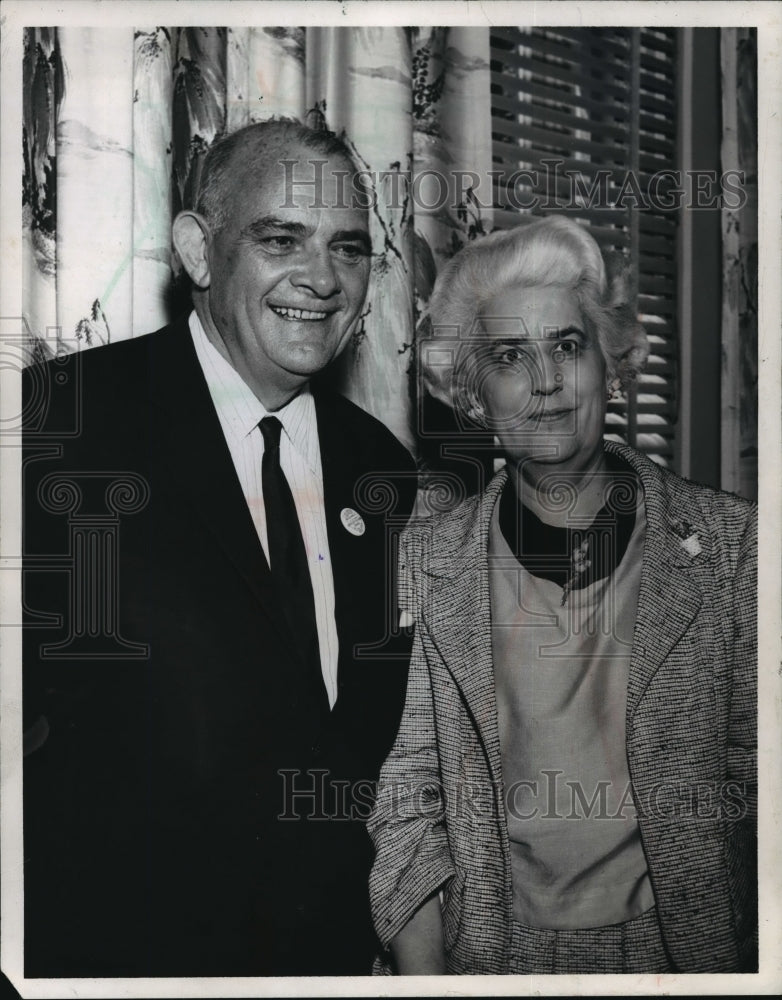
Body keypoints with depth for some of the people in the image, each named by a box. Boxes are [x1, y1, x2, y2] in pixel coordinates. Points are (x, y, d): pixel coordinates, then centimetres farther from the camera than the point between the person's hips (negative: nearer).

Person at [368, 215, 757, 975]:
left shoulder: (730, 540, -6)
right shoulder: (425, 558, -5)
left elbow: (753, 774, -3)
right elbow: (405, 790, -3)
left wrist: (757, 961, -8)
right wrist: (422, 970, -11)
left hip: (687, 943, 0)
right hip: (487, 952, 0)